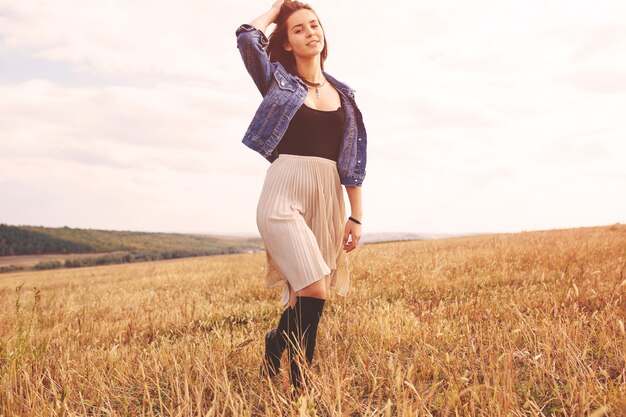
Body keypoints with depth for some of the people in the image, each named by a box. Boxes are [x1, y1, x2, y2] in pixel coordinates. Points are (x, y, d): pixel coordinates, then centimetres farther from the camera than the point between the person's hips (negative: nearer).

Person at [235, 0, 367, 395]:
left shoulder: (343, 93, 16)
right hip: (284, 195, -4)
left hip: (328, 200, 4)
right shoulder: (279, 81, 8)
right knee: (313, 292, -15)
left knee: (304, 295, 5)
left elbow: (352, 157, 13)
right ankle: (298, 382, 5)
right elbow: (247, 37, -9)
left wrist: (357, 216, 7)